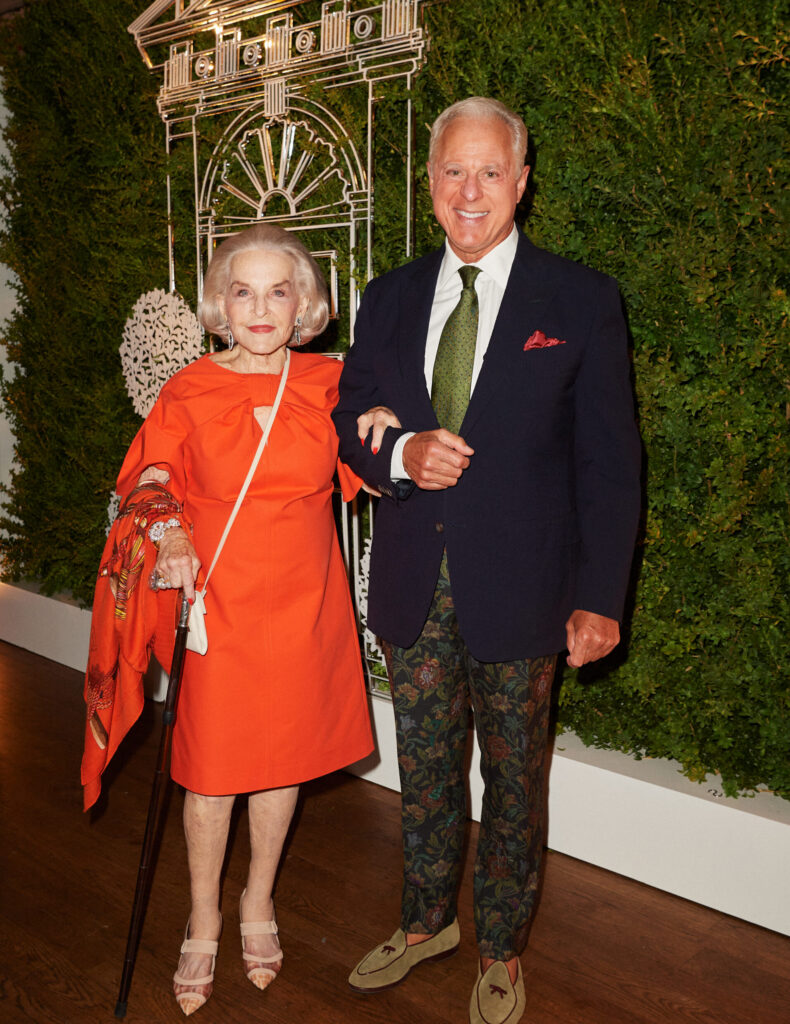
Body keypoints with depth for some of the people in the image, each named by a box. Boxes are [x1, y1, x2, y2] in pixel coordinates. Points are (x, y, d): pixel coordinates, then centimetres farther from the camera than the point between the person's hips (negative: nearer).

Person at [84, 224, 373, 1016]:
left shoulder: (329, 382, 0)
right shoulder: (189, 392, -3)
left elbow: (371, 477, 9)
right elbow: (154, 481, 7)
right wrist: (169, 533, -12)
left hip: (301, 600, 2)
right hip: (217, 599, -1)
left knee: (283, 758, 14)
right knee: (211, 769, 7)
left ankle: (258, 903, 38)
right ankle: (203, 924, 30)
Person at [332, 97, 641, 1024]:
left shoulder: (582, 302, -5)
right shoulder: (389, 299, 7)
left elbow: (608, 462, -6)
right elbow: (349, 423, 10)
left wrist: (600, 597, -13)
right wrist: (401, 453, -14)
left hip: (519, 591, -3)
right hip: (414, 589, 3)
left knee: (513, 778, 13)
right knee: (423, 771, 18)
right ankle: (426, 923, 41)